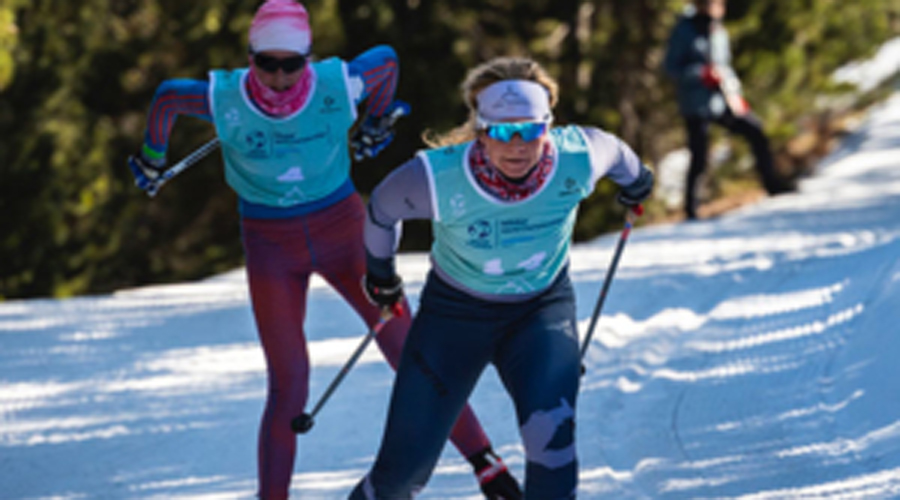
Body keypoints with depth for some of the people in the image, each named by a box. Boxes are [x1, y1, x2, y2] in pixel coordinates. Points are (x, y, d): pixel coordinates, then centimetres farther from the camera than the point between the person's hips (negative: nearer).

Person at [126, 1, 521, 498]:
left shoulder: (338, 85, -19)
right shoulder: (224, 100, -19)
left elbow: (386, 59, 3)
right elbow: (166, 97, 2)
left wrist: (377, 122, 20)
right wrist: (152, 158, 19)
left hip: (341, 228, 1)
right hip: (270, 246, -1)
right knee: (288, 388, -7)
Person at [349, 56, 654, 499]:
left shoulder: (576, 160, -25)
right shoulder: (439, 179, -29)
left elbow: (613, 152, 1)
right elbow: (382, 210, -7)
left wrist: (634, 180, 23)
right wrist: (380, 273, 11)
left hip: (543, 309, 1)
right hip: (456, 311, -1)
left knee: (550, 429, -27)